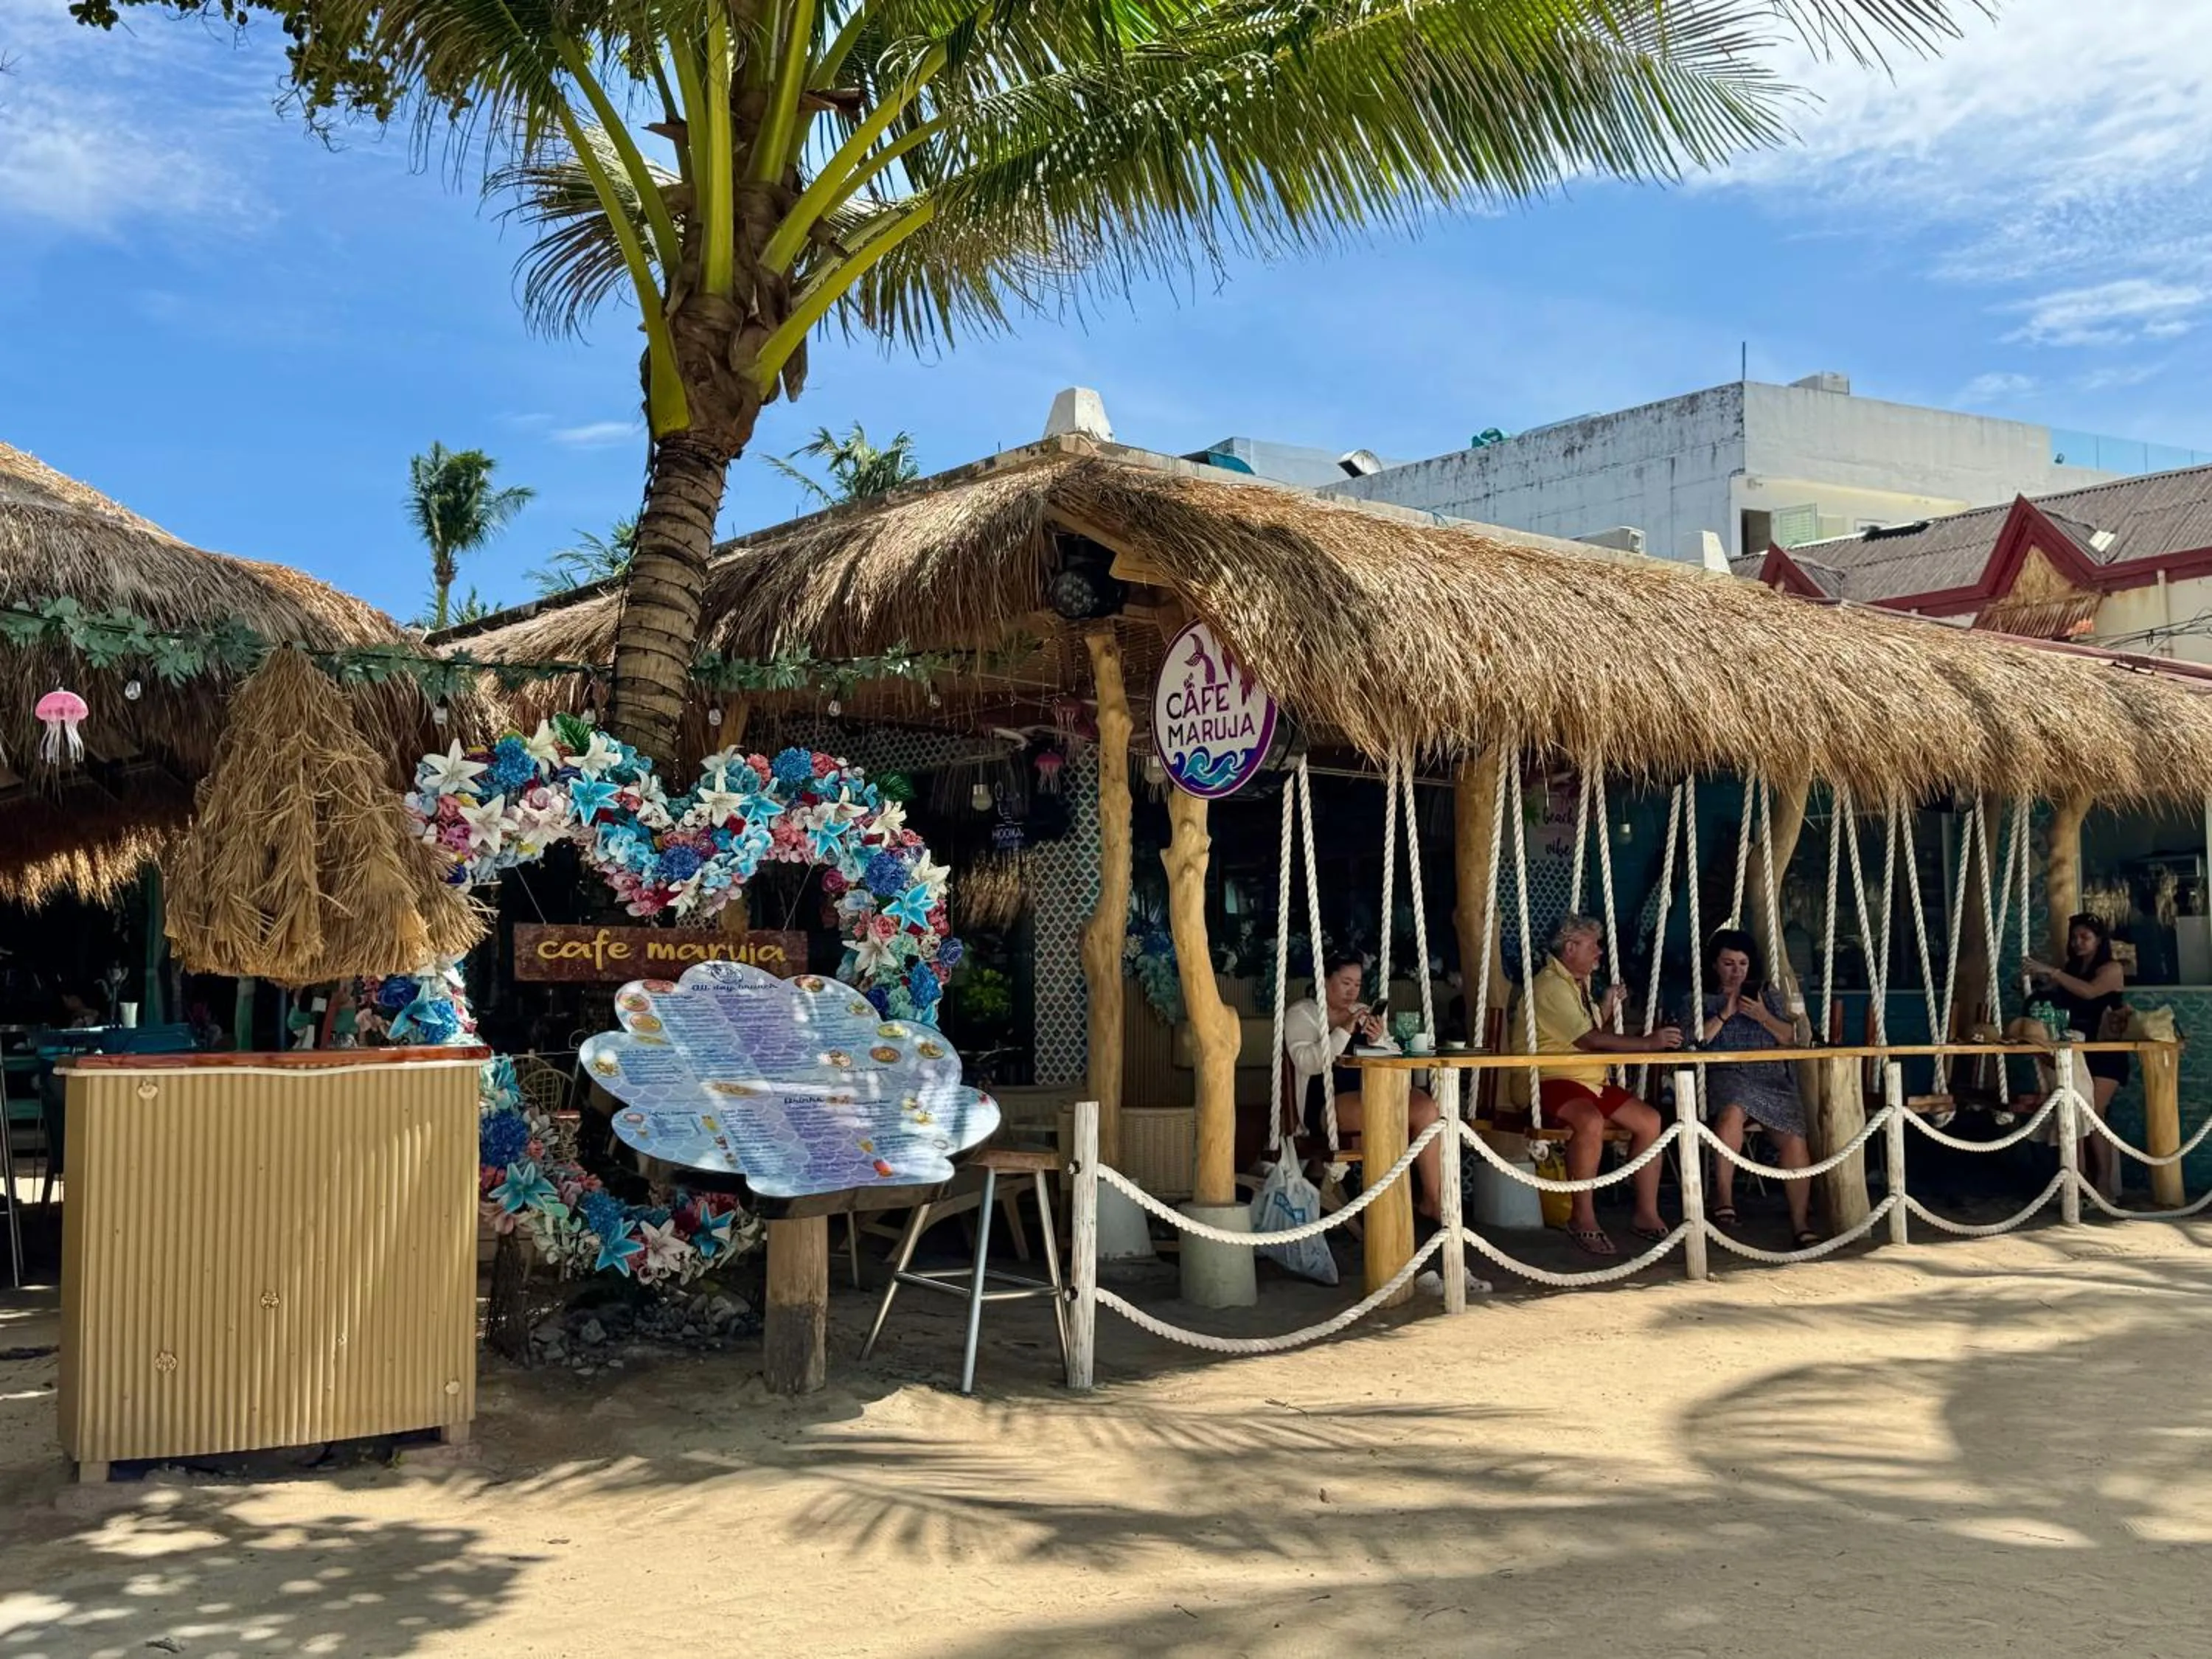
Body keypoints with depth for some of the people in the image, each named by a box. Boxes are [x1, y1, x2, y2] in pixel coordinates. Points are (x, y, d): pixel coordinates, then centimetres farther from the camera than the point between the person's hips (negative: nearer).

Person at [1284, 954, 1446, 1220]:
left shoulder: (1365, 1013, 23)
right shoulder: (1301, 1014, 6)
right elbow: (1307, 1063, -12)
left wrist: (1378, 1040, -4)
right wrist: (1343, 1032, -18)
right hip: (1326, 1102, -5)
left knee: (1425, 1107, -25)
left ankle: (1433, 1199, -21)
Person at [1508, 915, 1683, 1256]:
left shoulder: (1579, 984, 19)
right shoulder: (1549, 986, -14)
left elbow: (1595, 1037, 22)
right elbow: (1588, 1040, -24)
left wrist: (1607, 1007, 6)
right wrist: (1648, 1043, -24)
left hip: (1590, 1080, 10)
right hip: (1548, 1080, -10)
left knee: (1649, 1120, -3)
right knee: (1591, 1122, -36)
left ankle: (1646, 1214, 2)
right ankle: (1583, 1219, -25)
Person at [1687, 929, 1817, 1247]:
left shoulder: (1769, 995, 22)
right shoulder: (1703, 1000, 17)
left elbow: (1790, 1039, 14)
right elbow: (1694, 1042, 2)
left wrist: (1763, 1017, -2)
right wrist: (1725, 1013, -4)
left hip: (1772, 1077, 2)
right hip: (1727, 1075, -2)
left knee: (1794, 1137, -25)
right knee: (1732, 1112, -39)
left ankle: (1800, 1223, -20)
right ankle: (1723, 1195, -28)